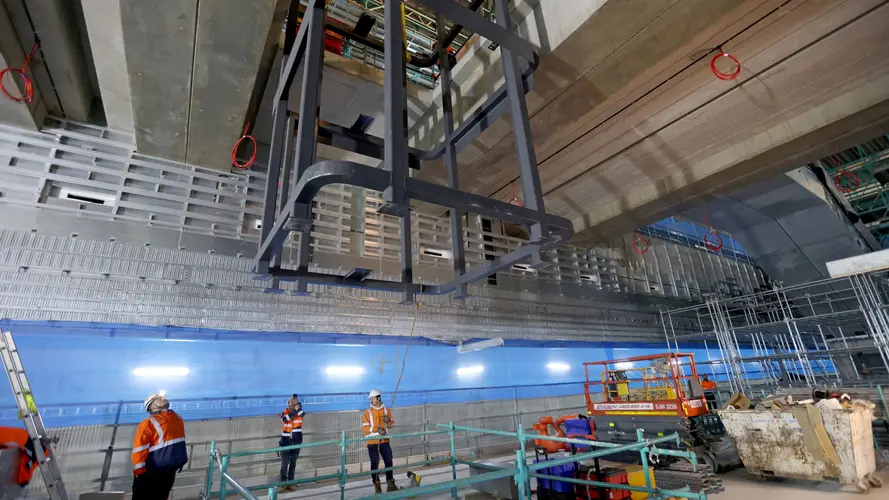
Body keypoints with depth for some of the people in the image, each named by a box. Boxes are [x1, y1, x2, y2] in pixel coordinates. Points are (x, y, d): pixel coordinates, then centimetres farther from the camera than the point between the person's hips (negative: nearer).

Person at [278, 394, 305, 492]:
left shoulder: (299, 413, -5)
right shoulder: (284, 413, -8)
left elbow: (302, 414, -30)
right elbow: (286, 419, -31)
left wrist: (299, 408, -46)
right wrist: (294, 410, -40)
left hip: (296, 443, 1)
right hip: (285, 443, -1)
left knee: (293, 464, 12)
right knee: (284, 465, 6)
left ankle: (290, 483, 24)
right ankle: (283, 484, 20)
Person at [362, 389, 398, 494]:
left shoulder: (386, 410, 4)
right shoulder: (368, 412, -3)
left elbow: (391, 425, 11)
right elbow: (364, 427, -11)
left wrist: (388, 421, -13)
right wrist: (377, 429, -22)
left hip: (384, 441, 2)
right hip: (372, 442, -2)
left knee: (389, 461, 5)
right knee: (375, 463, -2)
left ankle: (390, 483, 19)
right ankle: (377, 485, 12)